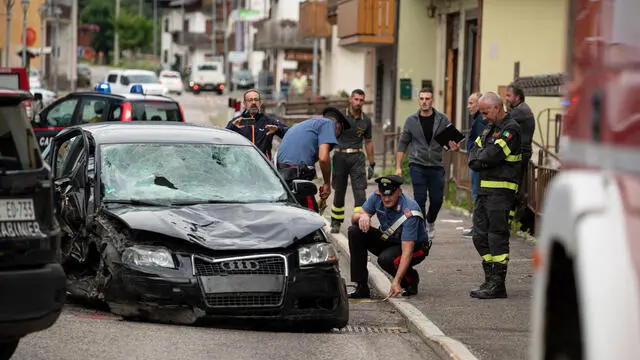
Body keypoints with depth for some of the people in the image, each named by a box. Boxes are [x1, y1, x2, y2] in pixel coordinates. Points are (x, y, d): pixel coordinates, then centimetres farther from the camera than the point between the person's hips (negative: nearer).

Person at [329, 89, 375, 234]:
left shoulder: (366, 120, 8)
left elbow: (368, 142, 17)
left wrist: (372, 164, 15)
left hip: (357, 157, 1)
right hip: (340, 156, -1)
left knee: (360, 191, -11)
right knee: (339, 191, 8)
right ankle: (336, 222, 23)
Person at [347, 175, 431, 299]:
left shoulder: (409, 212, -32)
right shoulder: (377, 197, -14)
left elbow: (407, 251, -36)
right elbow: (354, 217, -7)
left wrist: (396, 281, -43)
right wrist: (362, 216, -34)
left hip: (415, 247, -6)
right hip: (388, 240, 6)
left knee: (386, 259, -36)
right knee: (355, 231, -16)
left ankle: (411, 280, -1)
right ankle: (361, 287, -13)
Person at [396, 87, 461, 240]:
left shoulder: (442, 120, 1)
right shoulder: (411, 120, 1)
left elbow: (451, 139, 5)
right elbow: (402, 144, 6)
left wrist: (453, 145, -20)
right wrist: (398, 167, 2)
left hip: (436, 166, 1)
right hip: (417, 166, -1)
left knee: (437, 200, 4)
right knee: (420, 200, -7)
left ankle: (430, 222, 34)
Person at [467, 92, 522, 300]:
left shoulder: (511, 129, -10)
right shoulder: (489, 130, 19)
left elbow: (492, 155, -20)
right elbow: (473, 160, 14)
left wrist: (480, 158, 0)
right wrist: (487, 161, -6)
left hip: (501, 190, -9)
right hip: (485, 189, 9)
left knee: (497, 237, -7)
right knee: (480, 236, 10)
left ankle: (498, 285, -4)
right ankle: (490, 280, 18)